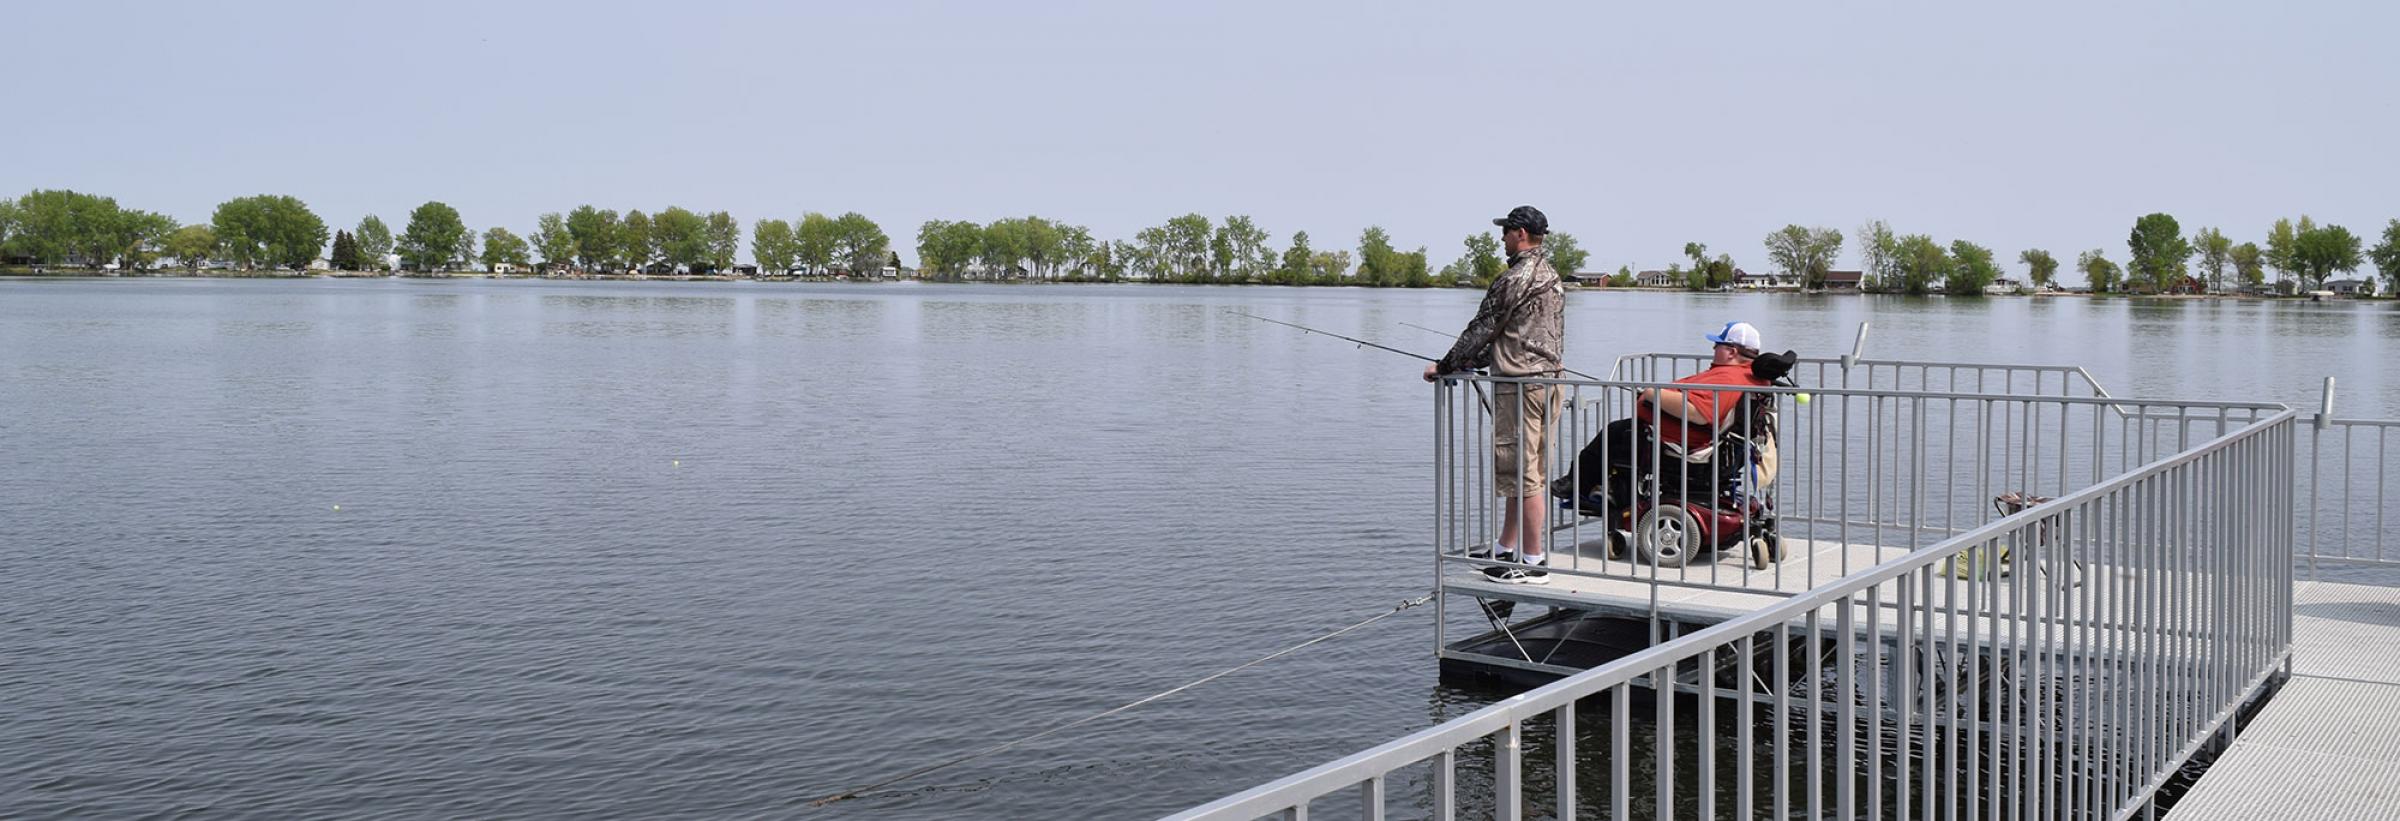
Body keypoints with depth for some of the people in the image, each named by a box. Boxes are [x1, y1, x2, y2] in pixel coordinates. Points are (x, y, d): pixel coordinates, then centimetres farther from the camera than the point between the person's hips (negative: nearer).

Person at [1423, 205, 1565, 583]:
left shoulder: (1516, 280, -15)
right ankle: (1506, 549, 25)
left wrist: (1445, 366, 2)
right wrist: (1475, 361, 26)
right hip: (1548, 380, 10)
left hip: (1520, 386, -10)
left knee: (1522, 472, -6)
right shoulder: (1551, 276, 16)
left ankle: (1534, 562, -4)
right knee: (1525, 470, 16)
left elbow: (1481, 329, -10)